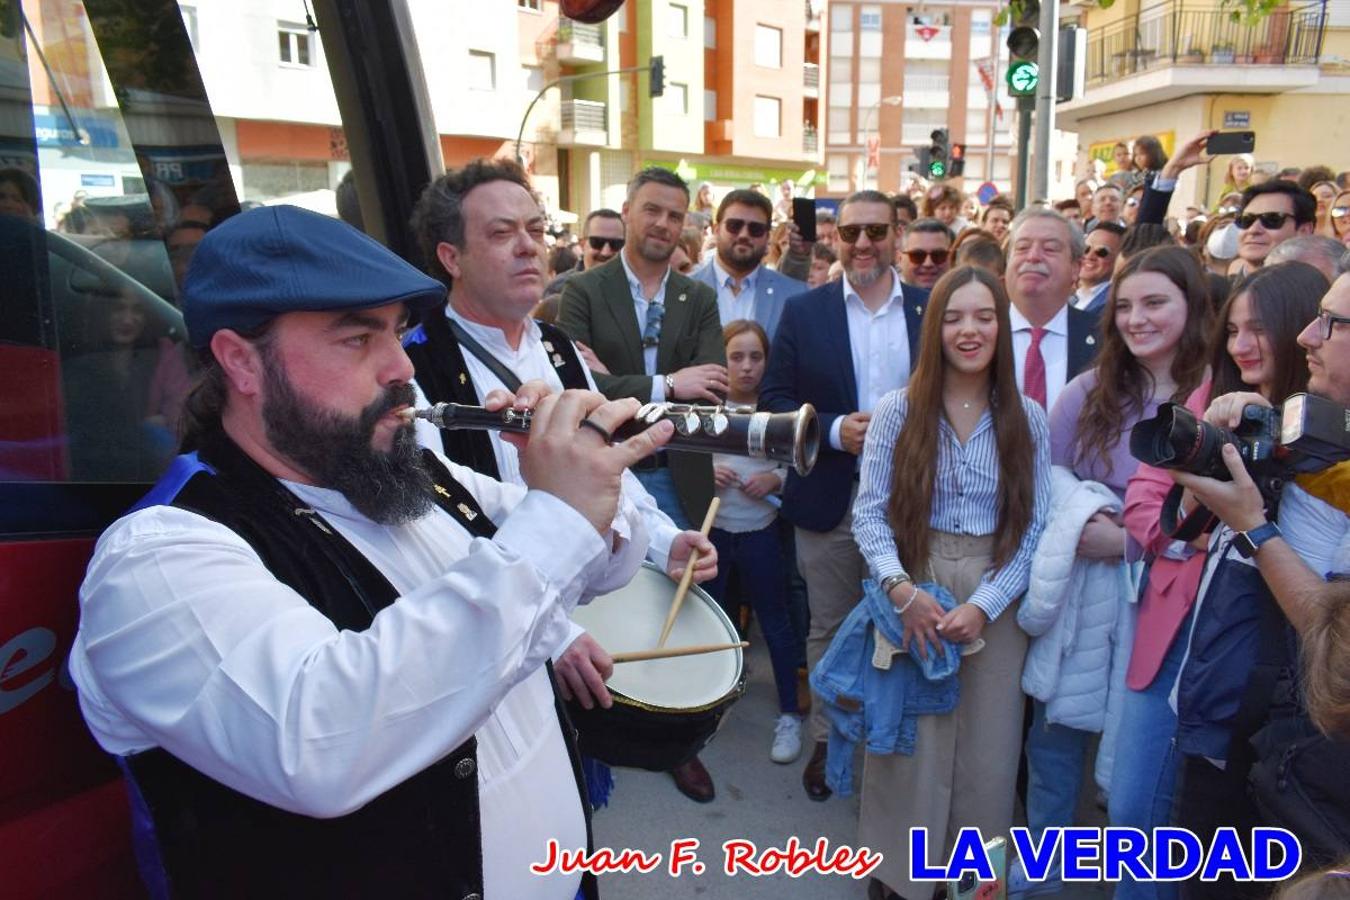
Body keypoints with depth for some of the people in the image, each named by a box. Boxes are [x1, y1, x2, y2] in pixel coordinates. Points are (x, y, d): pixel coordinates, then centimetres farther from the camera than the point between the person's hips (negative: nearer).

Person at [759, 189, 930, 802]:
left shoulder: (933, 309, 2)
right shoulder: (803, 311, 0)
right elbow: (774, 398, -2)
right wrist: (835, 430, -17)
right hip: (830, 500, 0)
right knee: (829, 629, 13)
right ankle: (825, 739, 31)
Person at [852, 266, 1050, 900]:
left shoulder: (1028, 418, 1)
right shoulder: (897, 410, -4)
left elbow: (1035, 525, -3)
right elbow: (869, 512, -5)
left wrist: (984, 603, -14)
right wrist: (901, 588, -20)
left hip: (996, 601, 1)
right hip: (912, 591, -1)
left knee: (985, 746, 11)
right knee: (910, 739, 8)